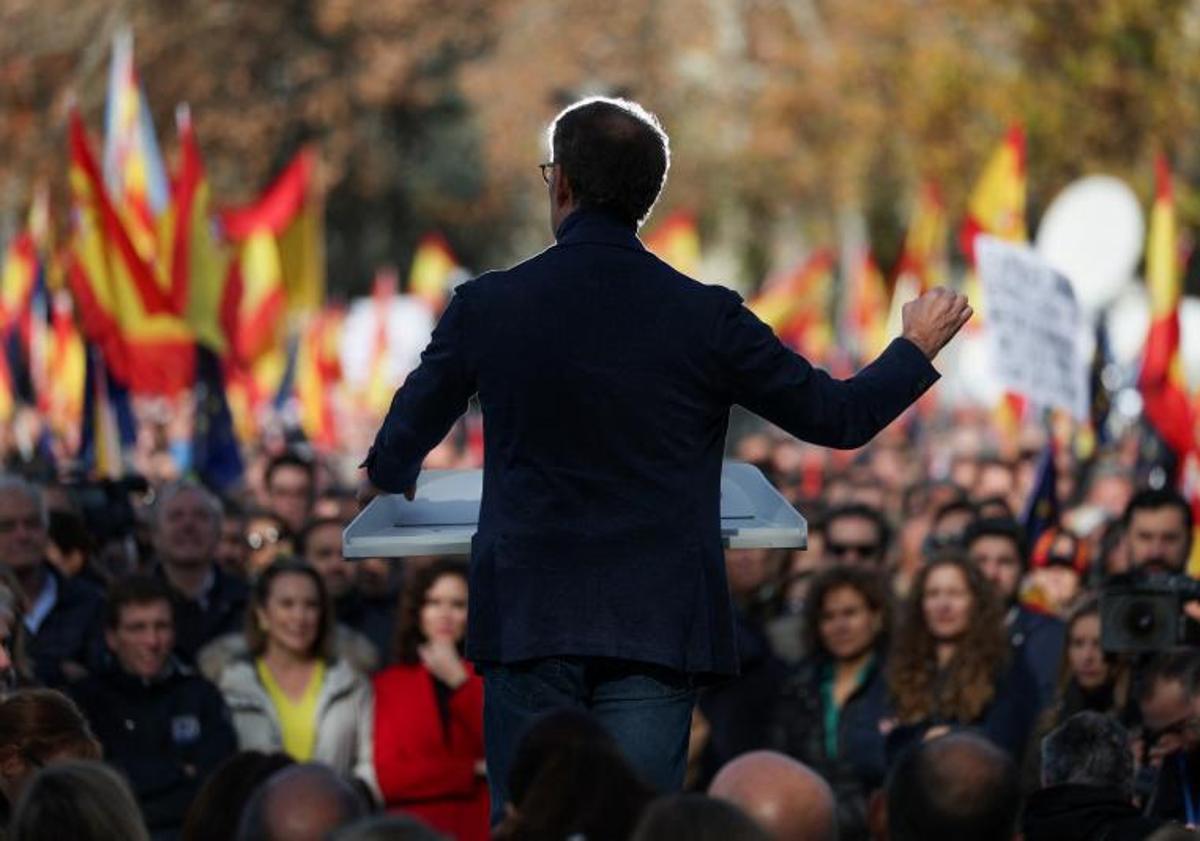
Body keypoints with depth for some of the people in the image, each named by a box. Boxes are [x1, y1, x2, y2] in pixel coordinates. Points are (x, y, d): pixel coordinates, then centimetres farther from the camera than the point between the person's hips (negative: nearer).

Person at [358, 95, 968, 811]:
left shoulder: (486, 307, -2)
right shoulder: (707, 317, -5)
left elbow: (408, 435, 16)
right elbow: (838, 416, 5)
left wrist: (386, 477, 42)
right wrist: (918, 348, 25)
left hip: (528, 619, 0)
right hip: (655, 627, 0)